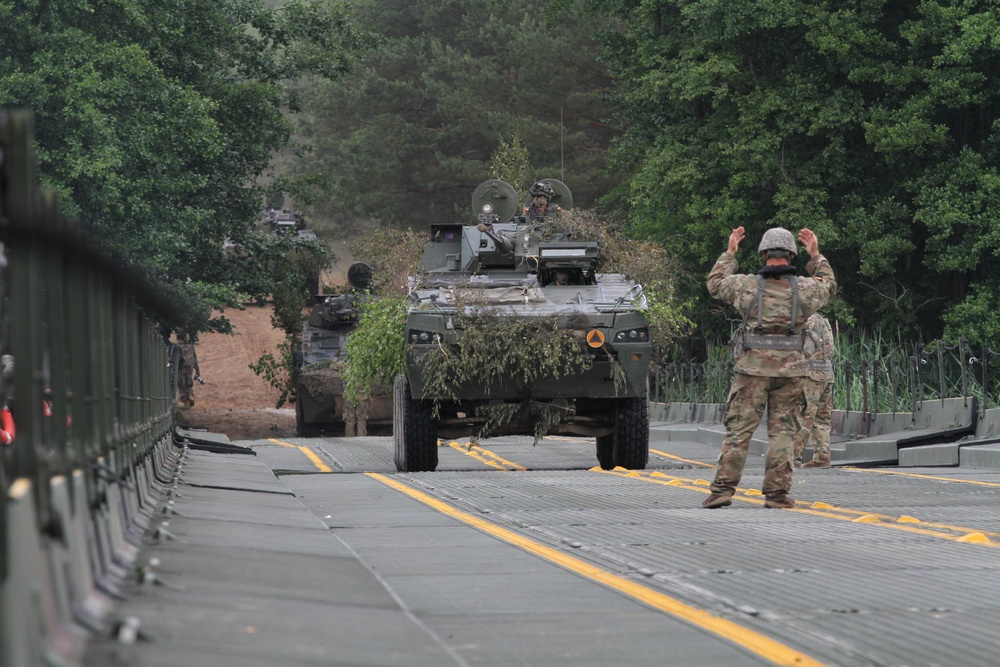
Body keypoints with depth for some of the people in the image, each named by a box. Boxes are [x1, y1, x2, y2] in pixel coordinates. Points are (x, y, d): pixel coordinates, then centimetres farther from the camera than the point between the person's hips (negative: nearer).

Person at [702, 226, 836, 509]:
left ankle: (723, 489, -3)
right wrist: (816, 255, 32)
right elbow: (828, 285, 27)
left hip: (754, 366, -1)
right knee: (782, 431, 6)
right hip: (791, 368, 1)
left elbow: (715, 283, 20)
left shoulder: (747, 285, 0)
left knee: (738, 430, 2)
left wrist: (730, 252, 27)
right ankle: (777, 492, 2)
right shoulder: (804, 288, 4)